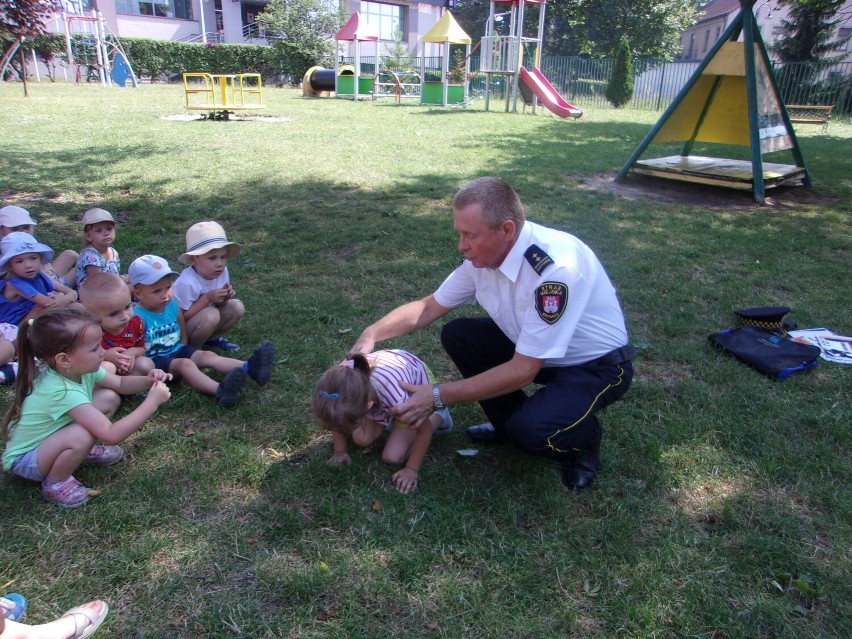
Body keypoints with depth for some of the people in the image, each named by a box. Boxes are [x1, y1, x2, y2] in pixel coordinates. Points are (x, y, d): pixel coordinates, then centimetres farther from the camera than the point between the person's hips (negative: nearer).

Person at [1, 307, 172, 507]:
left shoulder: (77, 368, -14)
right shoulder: (62, 392, -38)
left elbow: (121, 384, 3)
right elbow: (111, 435, -41)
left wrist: (148, 381, -18)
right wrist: (152, 402, -38)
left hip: (48, 440, 8)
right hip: (24, 461, -8)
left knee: (109, 398, -4)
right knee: (83, 435, -37)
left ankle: (85, 451, 14)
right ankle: (55, 483, -8)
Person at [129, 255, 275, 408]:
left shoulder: (174, 307, 3)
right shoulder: (137, 316, -15)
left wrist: (181, 349, 2)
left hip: (177, 351, 6)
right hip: (154, 360, -6)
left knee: (208, 356, -19)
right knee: (184, 363, -33)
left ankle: (249, 368, -43)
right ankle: (220, 391, -60)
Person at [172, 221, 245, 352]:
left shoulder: (222, 272, -11)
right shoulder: (188, 283, -32)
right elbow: (181, 316, -25)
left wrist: (224, 299, -22)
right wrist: (207, 298, -31)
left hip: (204, 321, 7)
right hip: (179, 329, -7)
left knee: (237, 307, -10)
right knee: (212, 315, -33)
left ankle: (212, 338, 10)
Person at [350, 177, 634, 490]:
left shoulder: (554, 269, -35)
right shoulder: (484, 254, -11)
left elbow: (522, 371, -32)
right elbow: (429, 307, 0)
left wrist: (438, 396, -30)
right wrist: (373, 333, -15)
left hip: (597, 363, -7)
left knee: (530, 430, -31)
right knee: (457, 335, -7)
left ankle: (583, 437, 5)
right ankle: (508, 420, 11)